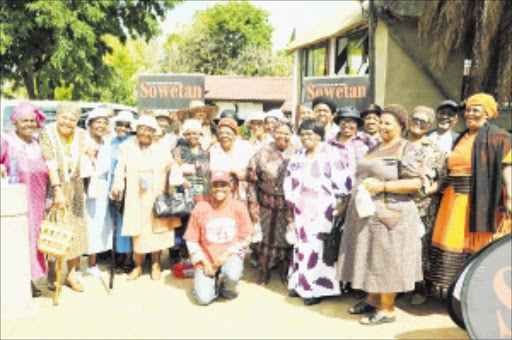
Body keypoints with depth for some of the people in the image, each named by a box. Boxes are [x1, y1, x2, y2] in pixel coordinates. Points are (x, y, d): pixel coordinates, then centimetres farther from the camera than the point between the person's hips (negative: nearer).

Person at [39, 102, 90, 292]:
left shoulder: (81, 135, 6)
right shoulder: (48, 133, -10)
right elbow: (50, 164, -19)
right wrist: (58, 190, -26)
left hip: (75, 190, 5)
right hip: (53, 188, -4)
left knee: (76, 230, 4)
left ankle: (72, 274, 15)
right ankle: (52, 275, 11)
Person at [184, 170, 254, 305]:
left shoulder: (239, 207, -4)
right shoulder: (200, 208, -6)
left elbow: (246, 238, 1)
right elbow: (191, 241, -1)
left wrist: (227, 254, -11)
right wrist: (205, 263, -8)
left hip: (231, 255, 0)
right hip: (206, 259, 0)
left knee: (232, 275, -33)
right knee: (204, 299, -14)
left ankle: (227, 289, 5)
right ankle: (212, 282, 22)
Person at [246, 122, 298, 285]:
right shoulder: (263, 153, -3)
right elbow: (251, 181, -3)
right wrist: (253, 206, -7)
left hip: (288, 206, 0)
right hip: (266, 204, 0)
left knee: (287, 239, 10)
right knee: (265, 238, 11)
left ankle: (285, 272, 31)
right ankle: (264, 271, 31)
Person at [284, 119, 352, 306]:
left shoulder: (330, 154, -5)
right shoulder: (298, 155, 14)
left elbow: (342, 181, -10)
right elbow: (289, 179, 16)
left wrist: (334, 204, -7)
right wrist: (292, 201, 10)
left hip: (321, 210, -5)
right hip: (301, 210, 6)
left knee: (316, 246, -7)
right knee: (301, 244, 8)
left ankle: (316, 288, 3)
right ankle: (300, 284, 20)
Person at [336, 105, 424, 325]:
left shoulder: (406, 150, -9)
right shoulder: (375, 149, 16)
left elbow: (415, 183, -16)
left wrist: (382, 186, -20)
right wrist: (358, 191, 10)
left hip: (388, 215, -8)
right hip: (366, 214, 8)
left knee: (386, 260, 0)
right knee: (371, 258, 14)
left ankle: (386, 309, 12)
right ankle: (372, 300, 28)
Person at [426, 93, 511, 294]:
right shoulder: (461, 138, 17)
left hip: (479, 199, -6)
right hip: (454, 197, 6)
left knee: (474, 244, 1)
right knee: (451, 241, 7)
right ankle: (450, 286, 18)